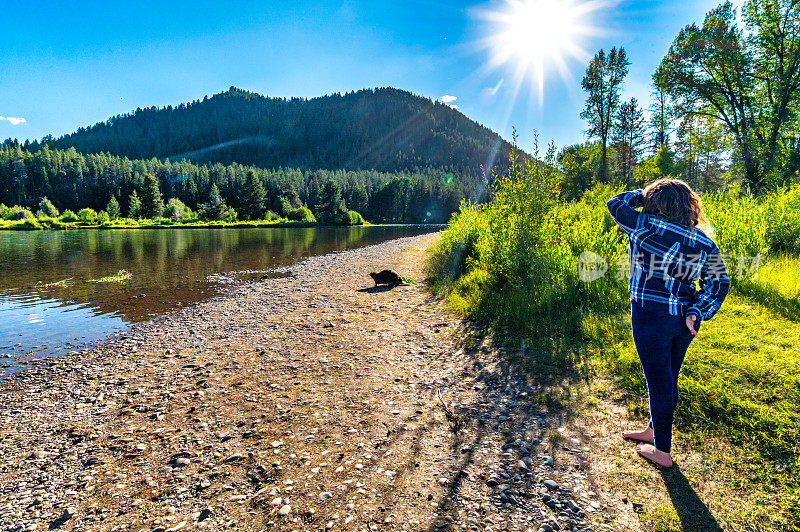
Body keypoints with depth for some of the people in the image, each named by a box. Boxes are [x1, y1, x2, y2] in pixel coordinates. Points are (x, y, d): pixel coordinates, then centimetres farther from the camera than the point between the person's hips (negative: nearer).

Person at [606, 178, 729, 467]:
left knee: (659, 382, 6)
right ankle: (654, 430, 42)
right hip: (683, 318, 7)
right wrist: (697, 313, -1)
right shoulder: (703, 241, 4)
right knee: (667, 379, 21)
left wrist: (643, 194, 12)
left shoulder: (646, 227, -14)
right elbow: (719, 282, 2)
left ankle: (662, 452, 22)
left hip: (652, 315, -7)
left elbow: (615, 203, 0)